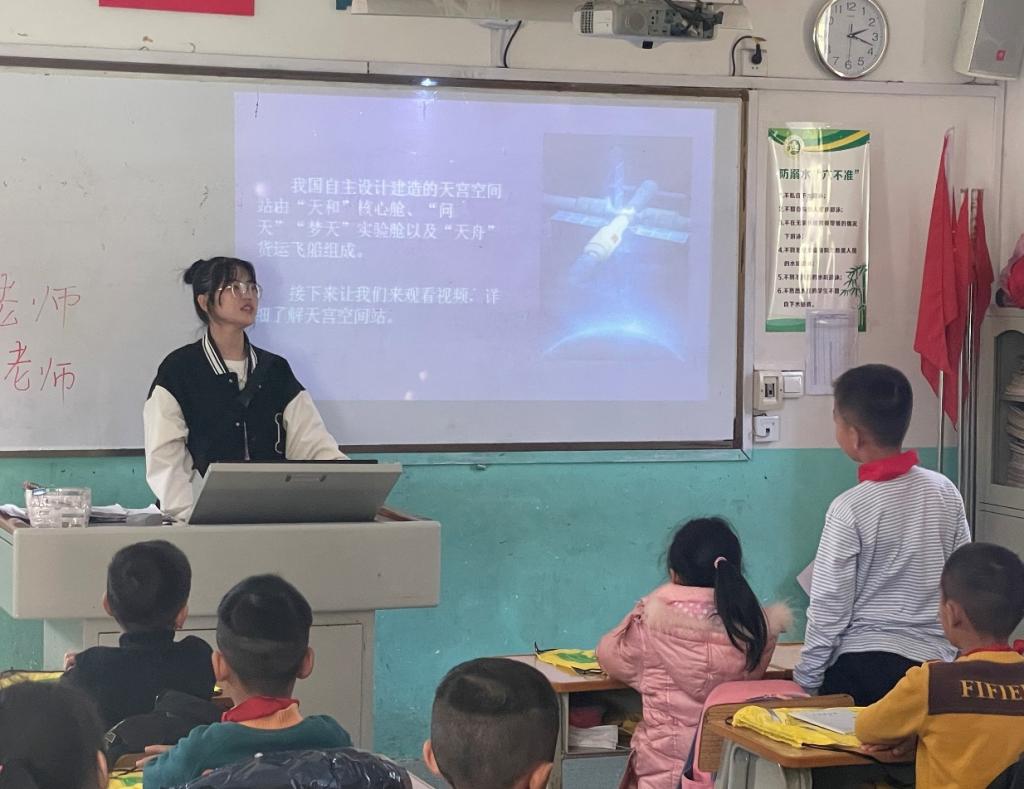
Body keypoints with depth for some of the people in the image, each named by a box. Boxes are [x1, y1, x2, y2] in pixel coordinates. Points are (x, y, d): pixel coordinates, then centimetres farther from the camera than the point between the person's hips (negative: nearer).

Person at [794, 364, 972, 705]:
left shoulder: (849, 509, -13)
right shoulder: (945, 491, 0)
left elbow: (829, 607, -10)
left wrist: (806, 680, 1)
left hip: (862, 666, -4)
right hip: (935, 664, 5)